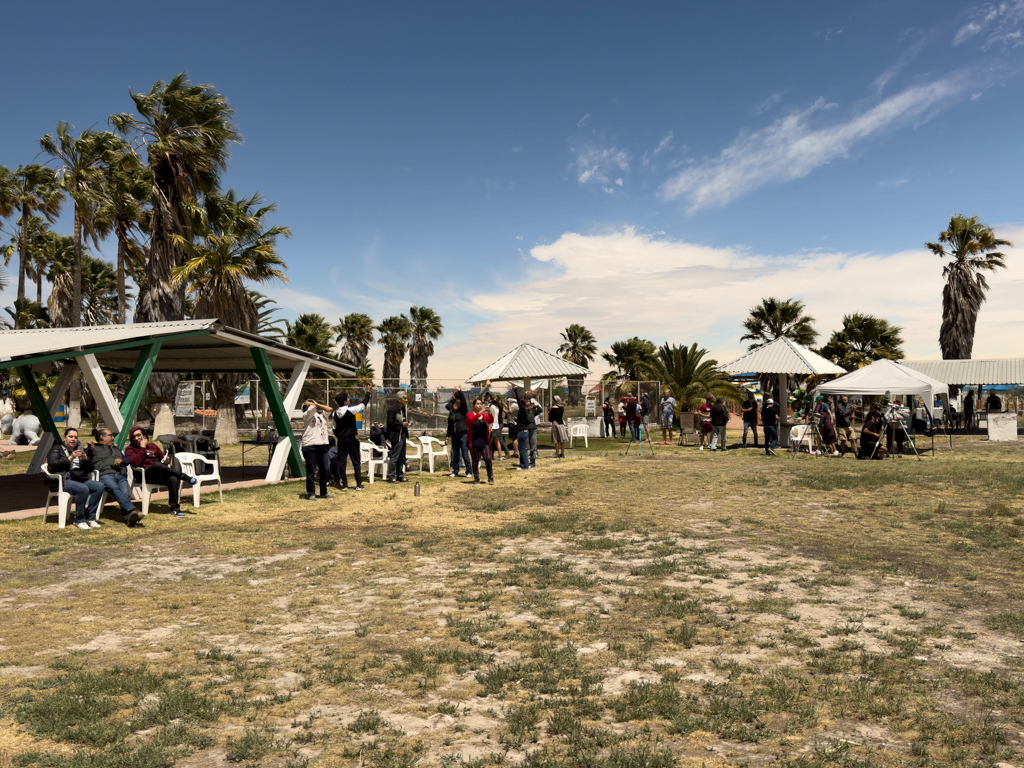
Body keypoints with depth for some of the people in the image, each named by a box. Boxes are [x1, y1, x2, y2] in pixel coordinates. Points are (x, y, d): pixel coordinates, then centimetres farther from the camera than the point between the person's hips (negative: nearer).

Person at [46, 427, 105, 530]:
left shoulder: (80, 449, 26)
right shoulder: (57, 449, 12)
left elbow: (90, 469, 17)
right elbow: (52, 465, -9)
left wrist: (85, 459, -3)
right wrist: (70, 458, -17)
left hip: (80, 480, 6)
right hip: (63, 480, -6)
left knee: (99, 486, -22)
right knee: (83, 489, -35)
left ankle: (90, 517, -18)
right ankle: (79, 520, -23)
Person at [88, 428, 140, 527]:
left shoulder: (116, 449, 42)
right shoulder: (95, 449, 28)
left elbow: (127, 459, 32)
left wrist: (121, 460, 11)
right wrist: (90, 450, -7)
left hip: (121, 476, 4)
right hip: (105, 475, -4)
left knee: (125, 493, -28)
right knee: (115, 489, -37)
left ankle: (128, 518, -50)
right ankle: (132, 510, -57)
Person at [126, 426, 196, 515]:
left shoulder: (152, 446, 28)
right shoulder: (130, 449, 13)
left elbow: (162, 457, 29)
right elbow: (136, 463, -8)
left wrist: (166, 460, 5)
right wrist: (142, 448, -2)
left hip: (160, 475, 4)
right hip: (144, 475, -4)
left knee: (174, 479, -31)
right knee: (156, 464, -39)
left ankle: (174, 508, -26)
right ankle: (183, 476, -30)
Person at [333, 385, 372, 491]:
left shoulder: (335, 413, 3)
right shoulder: (351, 410, -13)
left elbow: (334, 428, 10)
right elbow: (363, 404, -2)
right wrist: (368, 392, 9)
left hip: (341, 440, 4)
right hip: (351, 439, -4)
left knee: (342, 462, 8)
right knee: (356, 462, 3)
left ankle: (344, 485, 7)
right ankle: (359, 485, 2)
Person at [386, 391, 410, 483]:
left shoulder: (404, 409, 16)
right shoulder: (393, 409, -12)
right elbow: (390, 423, -17)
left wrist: (407, 423, 7)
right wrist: (402, 424, -18)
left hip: (403, 436, 9)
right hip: (396, 436, -9)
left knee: (402, 458, 14)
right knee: (394, 457, -5)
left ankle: (400, 476, 22)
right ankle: (391, 477, 1)